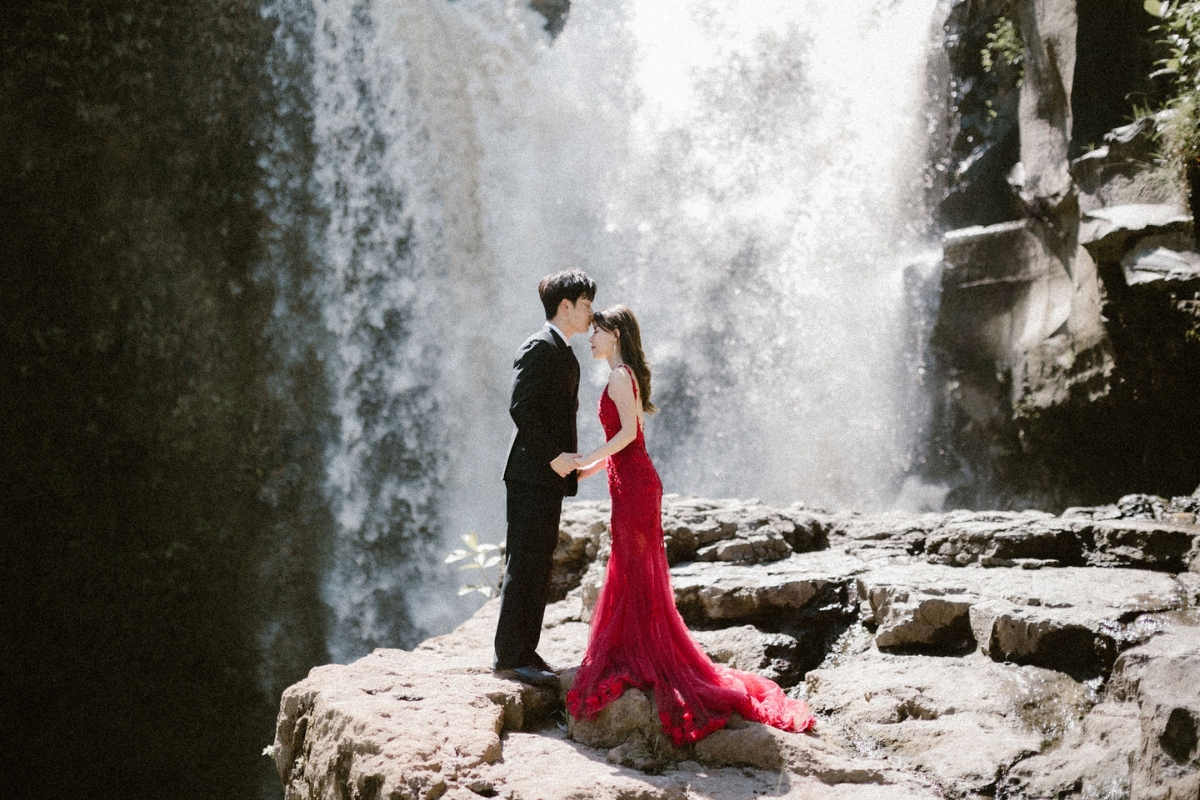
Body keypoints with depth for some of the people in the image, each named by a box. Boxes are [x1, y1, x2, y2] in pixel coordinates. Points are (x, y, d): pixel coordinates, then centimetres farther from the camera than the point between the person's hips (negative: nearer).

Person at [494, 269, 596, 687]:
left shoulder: (563, 353, 19)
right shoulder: (539, 348, -11)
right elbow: (520, 407, -20)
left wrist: (567, 458, 13)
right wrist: (552, 456, -19)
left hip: (549, 476, 10)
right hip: (532, 473, -10)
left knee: (538, 566, 12)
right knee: (524, 563, -7)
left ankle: (525, 652, 17)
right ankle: (509, 656, -2)